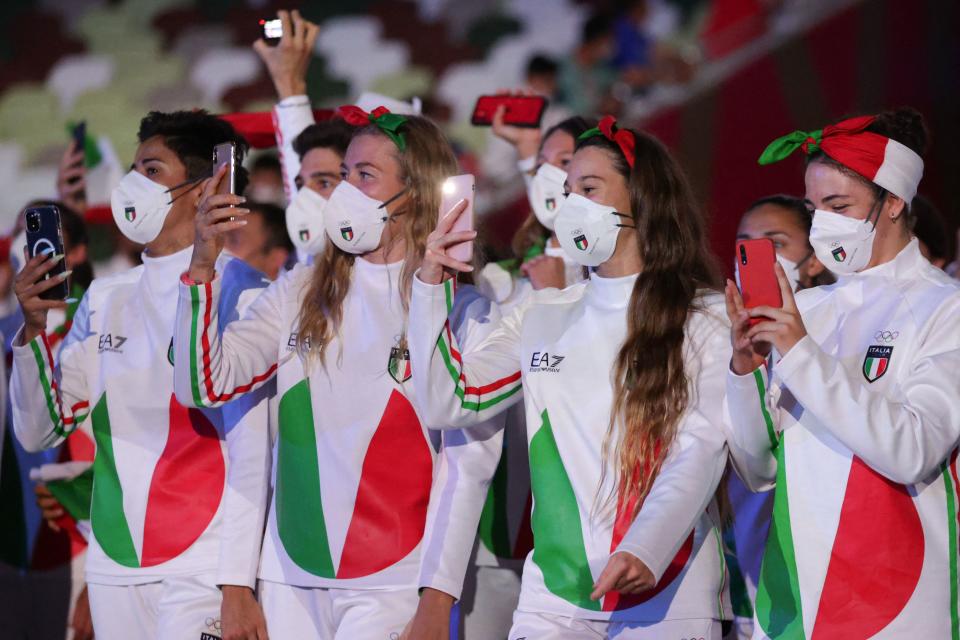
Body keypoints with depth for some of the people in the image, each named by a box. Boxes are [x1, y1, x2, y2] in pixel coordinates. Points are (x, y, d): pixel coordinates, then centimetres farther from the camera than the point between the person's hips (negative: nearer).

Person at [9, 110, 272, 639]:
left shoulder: (236, 289, -6)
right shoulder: (106, 297, 12)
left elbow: (251, 449, -10)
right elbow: (39, 431, 13)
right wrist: (33, 329, -3)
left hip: (201, 570, -6)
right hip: (113, 568, 6)